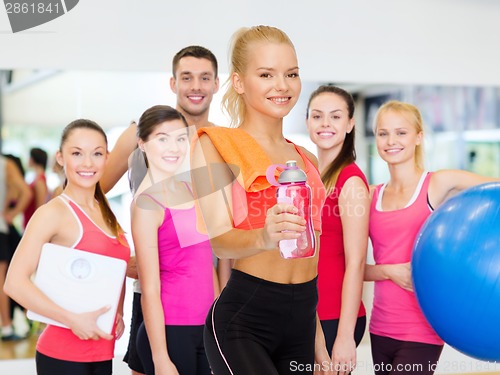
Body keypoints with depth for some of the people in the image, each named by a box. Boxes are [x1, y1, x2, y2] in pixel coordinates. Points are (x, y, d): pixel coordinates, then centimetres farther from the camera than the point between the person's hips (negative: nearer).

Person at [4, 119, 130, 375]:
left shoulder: (106, 213, 9)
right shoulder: (54, 212, -11)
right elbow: (14, 282, -19)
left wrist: (119, 314, 5)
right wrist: (72, 320, -21)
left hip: (102, 353, 7)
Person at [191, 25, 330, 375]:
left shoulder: (307, 159, 15)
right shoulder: (215, 145, -2)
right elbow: (219, 240, -14)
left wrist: (318, 340, 20)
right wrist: (263, 237, -35)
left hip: (301, 320, 6)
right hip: (243, 319, -6)